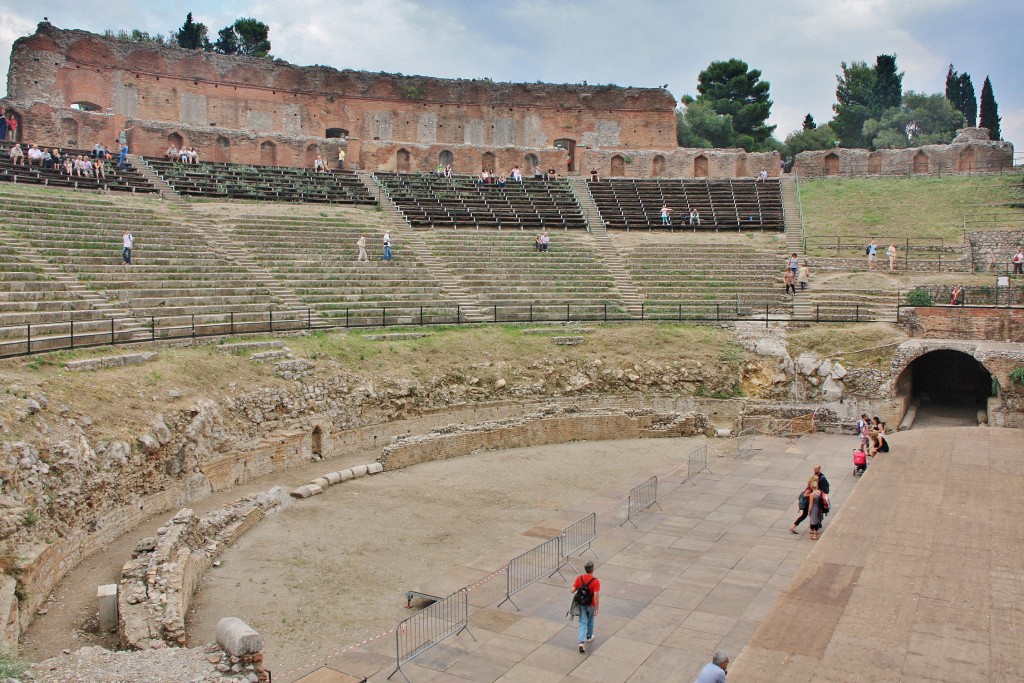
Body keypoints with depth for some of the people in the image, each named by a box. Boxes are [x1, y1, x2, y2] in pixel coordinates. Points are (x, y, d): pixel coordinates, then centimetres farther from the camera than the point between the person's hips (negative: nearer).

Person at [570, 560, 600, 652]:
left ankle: (582, 642, -8)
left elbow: (572, 590, -9)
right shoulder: (596, 581, -24)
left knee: (583, 622, 7)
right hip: (591, 605, -2)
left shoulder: (579, 578, -13)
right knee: (590, 620, 23)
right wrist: (596, 609, -19)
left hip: (581, 604, 2)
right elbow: (596, 596, -27)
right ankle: (589, 637, 43)